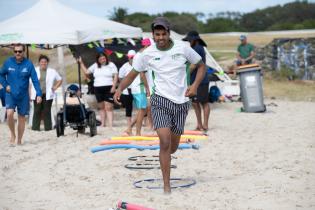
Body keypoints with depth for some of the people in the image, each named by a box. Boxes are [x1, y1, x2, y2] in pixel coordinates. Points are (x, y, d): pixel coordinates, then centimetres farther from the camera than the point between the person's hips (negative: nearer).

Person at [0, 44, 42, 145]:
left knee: (21, 118, 7)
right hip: (10, 94, 0)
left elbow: (35, 80, -8)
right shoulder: (8, 62, -4)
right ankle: (12, 134, 3)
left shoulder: (28, 64, -7)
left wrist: (39, 94, -17)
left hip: (23, 95, 0)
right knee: (9, 113, -20)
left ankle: (19, 140, 21)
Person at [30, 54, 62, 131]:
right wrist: (30, 94, -1)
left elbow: (60, 80, 20)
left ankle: (48, 127, 4)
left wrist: (55, 87, 5)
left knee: (47, 111, -1)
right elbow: (30, 83, 8)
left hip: (48, 95, 0)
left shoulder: (52, 71, 11)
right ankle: (35, 127, 0)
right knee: (37, 111, -4)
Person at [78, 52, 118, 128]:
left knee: (108, 107, -12)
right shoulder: (95, 66, 12)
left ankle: (110, 125, -17)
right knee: (101, 107, 11)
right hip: (98, 88, 5)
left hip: (108, 88, -5)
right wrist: (81, 63, 13)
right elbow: (86, 71, 18)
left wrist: (114, 86, -12)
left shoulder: (111, 65, 0)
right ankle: (102, 123, 18)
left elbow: (116, 76, -3)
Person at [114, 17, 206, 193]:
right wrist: (120, 89, -13)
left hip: (181, 101, 2)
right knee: (165, 141, -19)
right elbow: (133, 74, 5)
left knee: (173, 146, 8)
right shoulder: (148, 53, -3)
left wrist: (195, 86, -8)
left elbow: (201, 66, 8)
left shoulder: (183, 48, -3)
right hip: (160, 100, -2)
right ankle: (167, 186, -12)